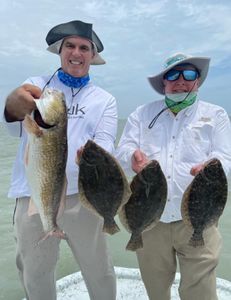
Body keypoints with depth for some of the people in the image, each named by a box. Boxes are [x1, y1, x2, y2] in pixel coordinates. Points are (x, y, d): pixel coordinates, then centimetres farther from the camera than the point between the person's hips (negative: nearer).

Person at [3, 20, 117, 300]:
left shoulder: (105, 99, 7)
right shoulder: (35, 85, 6)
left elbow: (105, 143, -4)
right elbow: (16, 126, -13)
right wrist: (14, 105, -38)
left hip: (81, 196, 0)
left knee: (98, 270, 10)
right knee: (34, 273, 16)